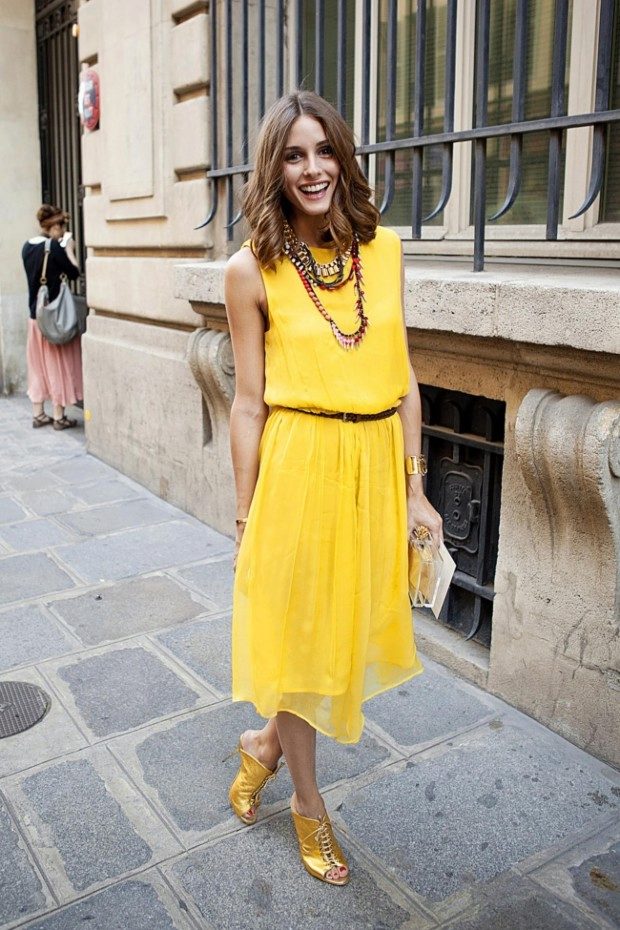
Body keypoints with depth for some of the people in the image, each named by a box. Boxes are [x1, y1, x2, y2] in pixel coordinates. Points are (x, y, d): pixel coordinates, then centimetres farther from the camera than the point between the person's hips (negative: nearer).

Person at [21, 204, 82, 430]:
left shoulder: (27, 247, 5)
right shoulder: (54, 247, -16)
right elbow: (74, 273, -9)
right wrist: (69, 250, 2)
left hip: (35, 315, 7)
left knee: (38, 364, 13)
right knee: (57, 365, 2)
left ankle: (38, 414, 19)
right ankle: (59, 417, 8)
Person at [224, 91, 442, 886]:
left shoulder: (384, 250, 3)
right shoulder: (252, 270, -6)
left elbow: (403, 378, 5)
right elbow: (250, 402, -4)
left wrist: (414, 490, 5)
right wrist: (245, 518, -1)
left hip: (375, 468, 4)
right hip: (299, 469, -4)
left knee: (349, 631, 16)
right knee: (299, 634, 10)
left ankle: (266, 741, 45)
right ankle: (308, 803, 35)